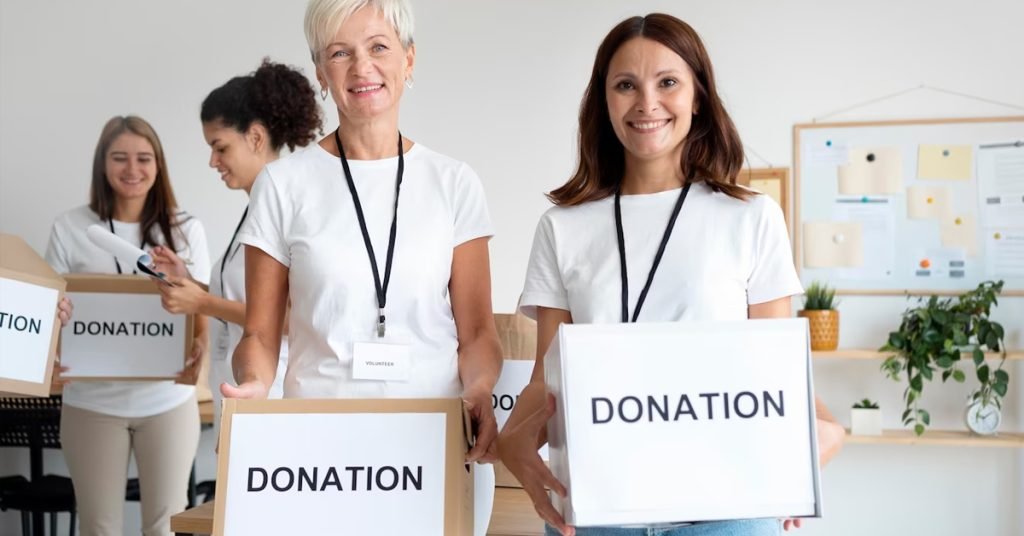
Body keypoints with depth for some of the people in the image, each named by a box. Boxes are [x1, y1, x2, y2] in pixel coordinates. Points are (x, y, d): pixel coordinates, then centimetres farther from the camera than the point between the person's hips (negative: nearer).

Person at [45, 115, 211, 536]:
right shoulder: (70, 228, -2)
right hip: (92, 403, 0)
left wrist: (199, 355, -19)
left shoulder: (185, 229, 0)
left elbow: (201, 312, 2)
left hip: (168, 401, 1)